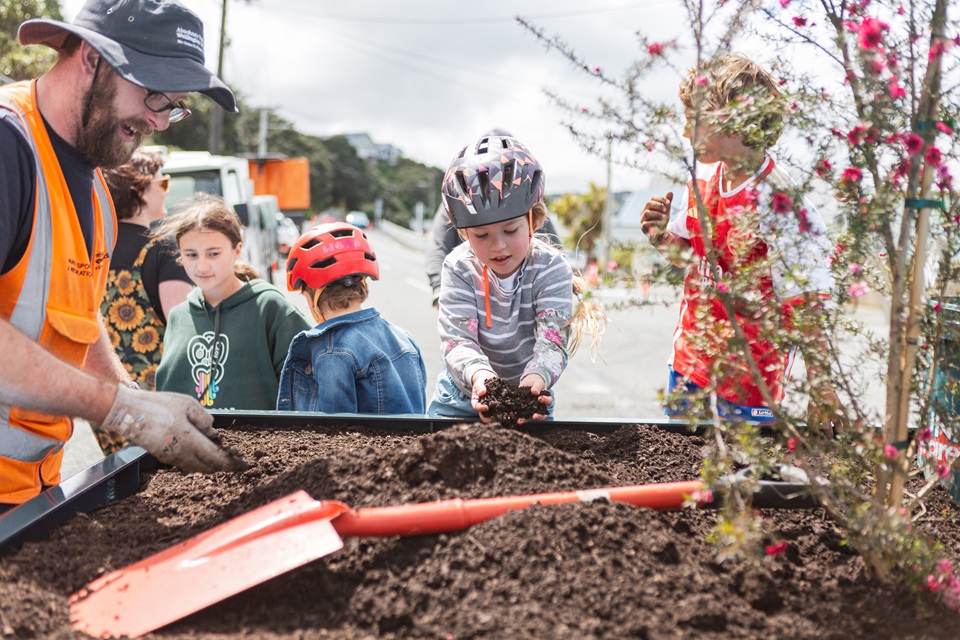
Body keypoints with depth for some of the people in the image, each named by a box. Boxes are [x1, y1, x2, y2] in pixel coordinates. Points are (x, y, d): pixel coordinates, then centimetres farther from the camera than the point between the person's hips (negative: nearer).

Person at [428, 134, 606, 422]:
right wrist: (478, 375, -46)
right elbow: (458, 340, -23)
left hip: (528, 398, 0)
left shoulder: (551, 268, -16)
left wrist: (536, 377, -49)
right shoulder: (459, 268, -14)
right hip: (462, 395, 1)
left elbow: (552, 342, -26)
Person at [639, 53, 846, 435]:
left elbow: (807, 306, -22)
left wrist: (821, 389, -22)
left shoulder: (777, 205, -25)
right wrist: (660, 237, -8)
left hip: (748, 373, -7)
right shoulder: (708, 183, -3)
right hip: (692, 347, 7)